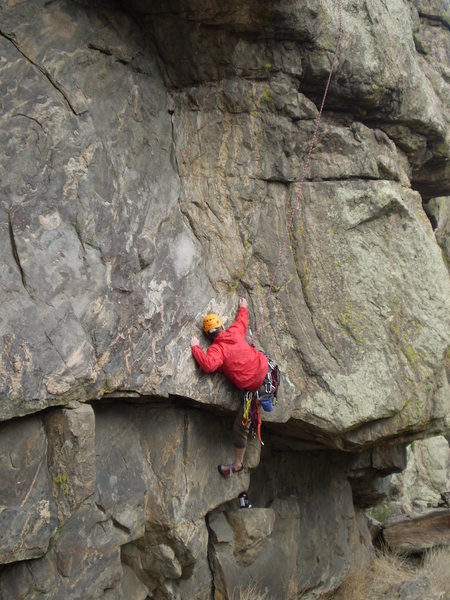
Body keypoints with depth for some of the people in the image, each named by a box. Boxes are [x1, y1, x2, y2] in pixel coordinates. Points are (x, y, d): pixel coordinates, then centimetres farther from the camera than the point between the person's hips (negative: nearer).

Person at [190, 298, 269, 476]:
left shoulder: (217, 349, -15)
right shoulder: (235, 332, 3)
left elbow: (209, 365, -32)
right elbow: (242, 320, 24)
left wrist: (195, 347, -17)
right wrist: (243, 308, 44)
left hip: (255, 386, -6)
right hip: (265, 367, 7)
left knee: (240, 426, 5)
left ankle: (237, 465, 15)